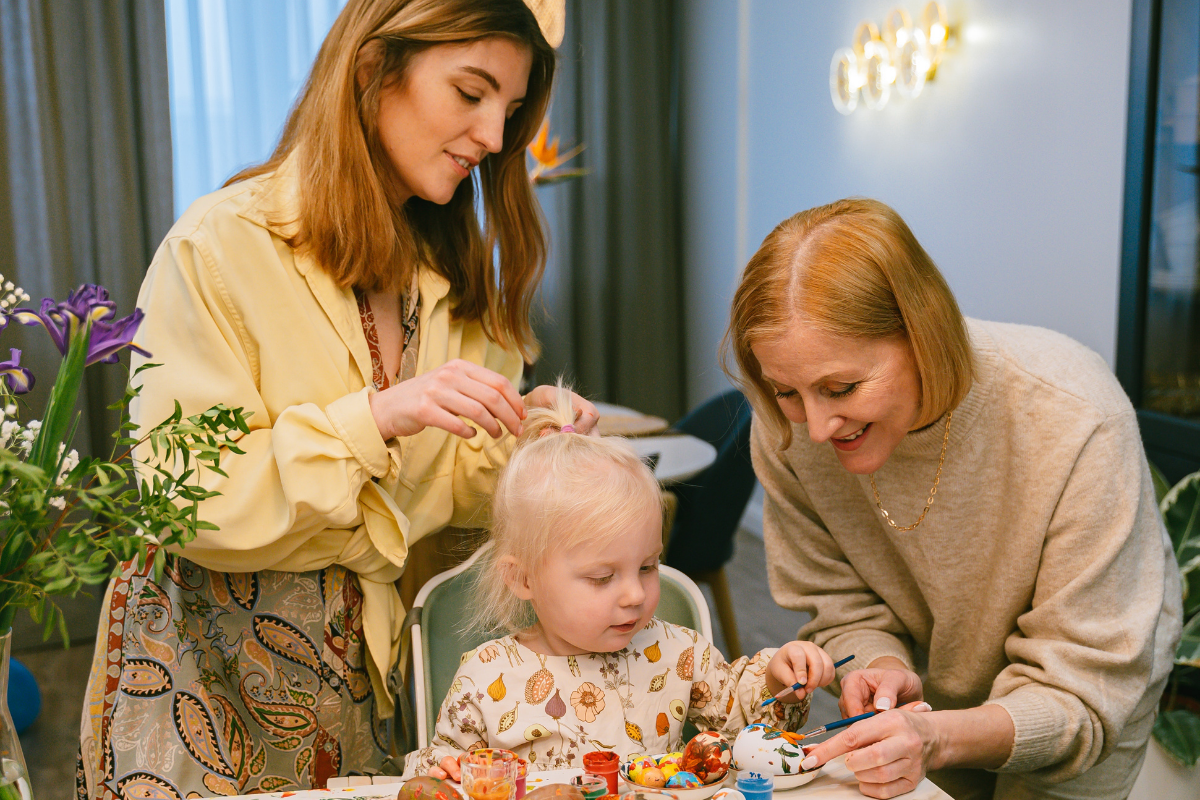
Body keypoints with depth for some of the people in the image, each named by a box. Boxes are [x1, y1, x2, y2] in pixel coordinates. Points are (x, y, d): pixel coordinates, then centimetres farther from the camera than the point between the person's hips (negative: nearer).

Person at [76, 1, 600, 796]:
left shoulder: (448, 275, 6)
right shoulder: (221, 246, -13)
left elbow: (436, 494, 8)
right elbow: (187, 502, -18)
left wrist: (515, 446, -12)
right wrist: (371, 420, -28)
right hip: (210, 664, -4)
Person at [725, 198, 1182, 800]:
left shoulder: (1074, 419, -37)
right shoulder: (786, 429, -26)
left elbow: (1083, 689, -30)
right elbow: (843, 609, -12)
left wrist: (939, 739, -48)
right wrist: (884, 668, -34)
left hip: (1095, 700, -2)